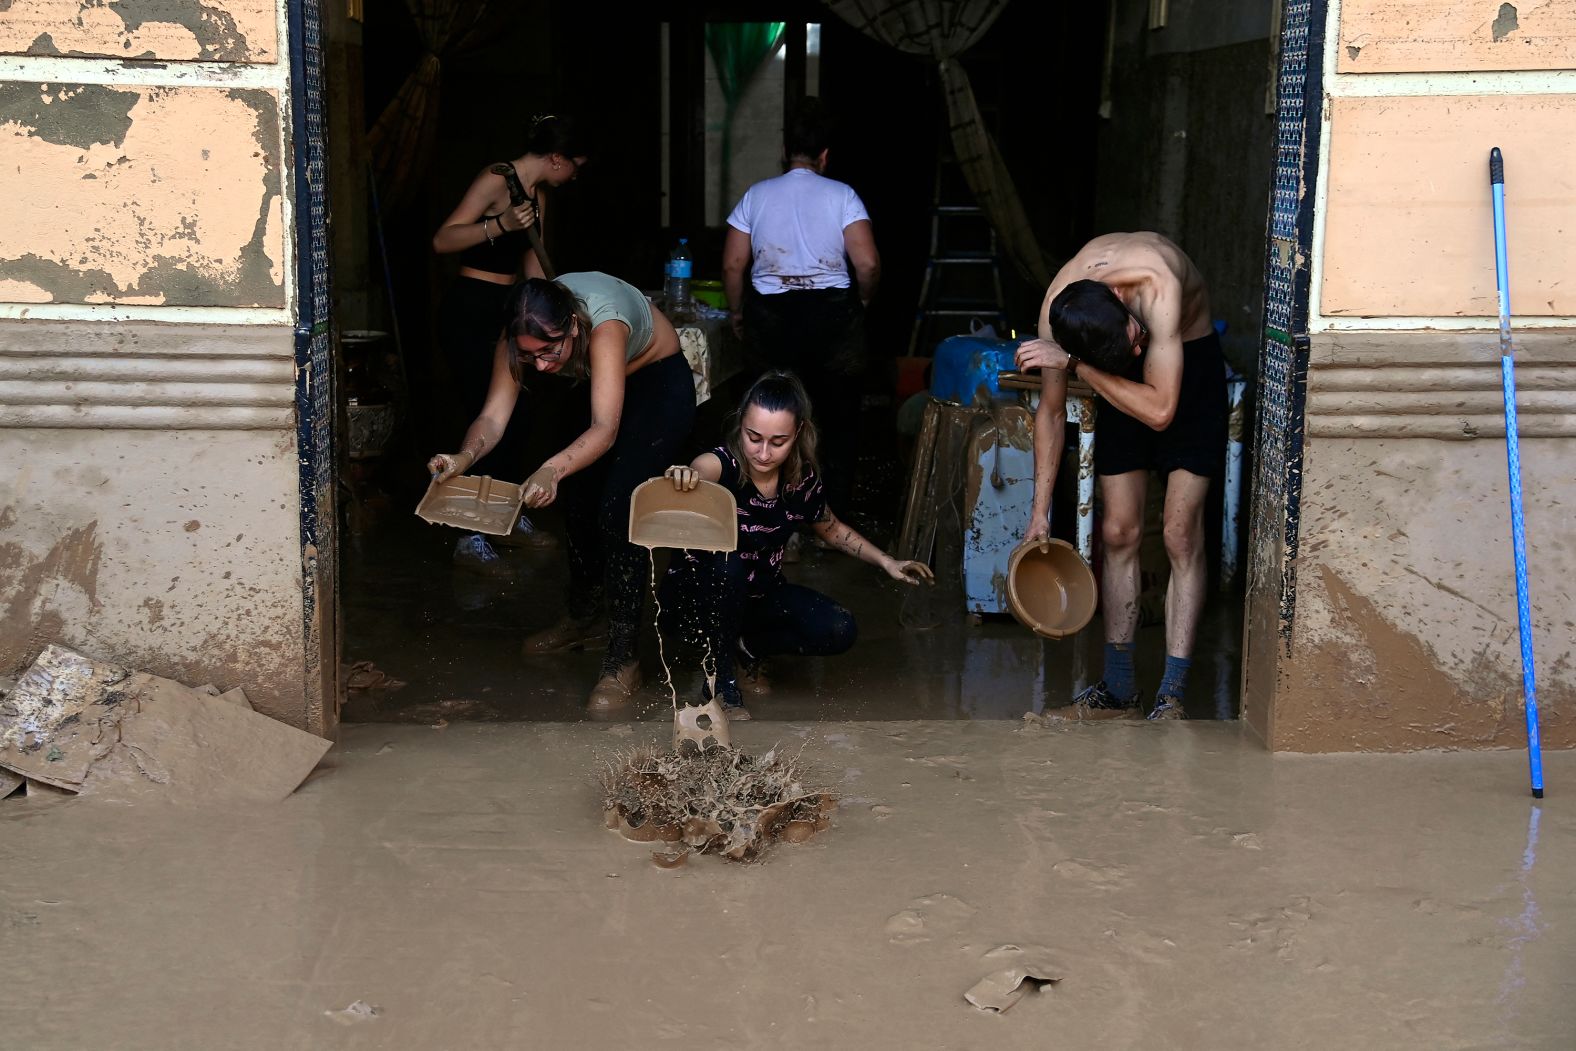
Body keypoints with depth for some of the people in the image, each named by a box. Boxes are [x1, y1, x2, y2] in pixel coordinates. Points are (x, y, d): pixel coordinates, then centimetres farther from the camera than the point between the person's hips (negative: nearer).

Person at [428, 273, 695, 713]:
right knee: (578, 500, 10)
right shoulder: (524, 333, -26)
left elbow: (605, 429, -49)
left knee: (618, 509, -17)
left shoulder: (604, 325, -43)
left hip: (662, 383, -7)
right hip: (613, 382, 7)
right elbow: (494, 415, -30)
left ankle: (623, 663, -12)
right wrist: (465, 455, -51)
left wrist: (553, 470, -67)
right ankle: (584, 618, 34)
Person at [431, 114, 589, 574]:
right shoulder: (496, 180, -15)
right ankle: (469, 540, -5)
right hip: (468, 312, -9)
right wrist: (499, 225, -34)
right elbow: (442, 240, -23)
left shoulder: (537, 195, 13)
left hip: (503, 312, 9)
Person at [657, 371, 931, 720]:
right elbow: (701, 470, -53)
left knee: (838, 630, -18)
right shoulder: (722, 465, -26)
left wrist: (887, 562, 5)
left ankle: (748, 646, 8)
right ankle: (722, 685, -18)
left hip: (757, 596, 5)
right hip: (696, 599, -4)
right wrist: (684, 476, -77)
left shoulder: (803, 481, -10)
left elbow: (833, 530, 12)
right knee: (726, 563, -38)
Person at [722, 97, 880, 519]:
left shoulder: (756, 195, 4)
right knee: (837, 418, 10)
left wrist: (737, 313, 15)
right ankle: (834, 512, 14)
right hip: (832, 315, -2)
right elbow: (868, 263, -11)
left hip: (769, 318, 2)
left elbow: (732, 265, 1)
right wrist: (861, 302, 8)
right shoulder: (841, 195, -3)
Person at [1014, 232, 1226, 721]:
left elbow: (1160, 411, -39)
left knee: (1181, 536, -10)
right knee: (1118, 532, 2)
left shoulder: (1156, 286, -39)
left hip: (1191, 364, -4)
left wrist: (1075, 363, -40)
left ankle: (1172, 695, -7)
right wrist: (1039, 510, -7)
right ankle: (1118, 687, 12)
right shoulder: (1055, 312, -24)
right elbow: (1051, 411, -8)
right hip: (1123, 385, 4)